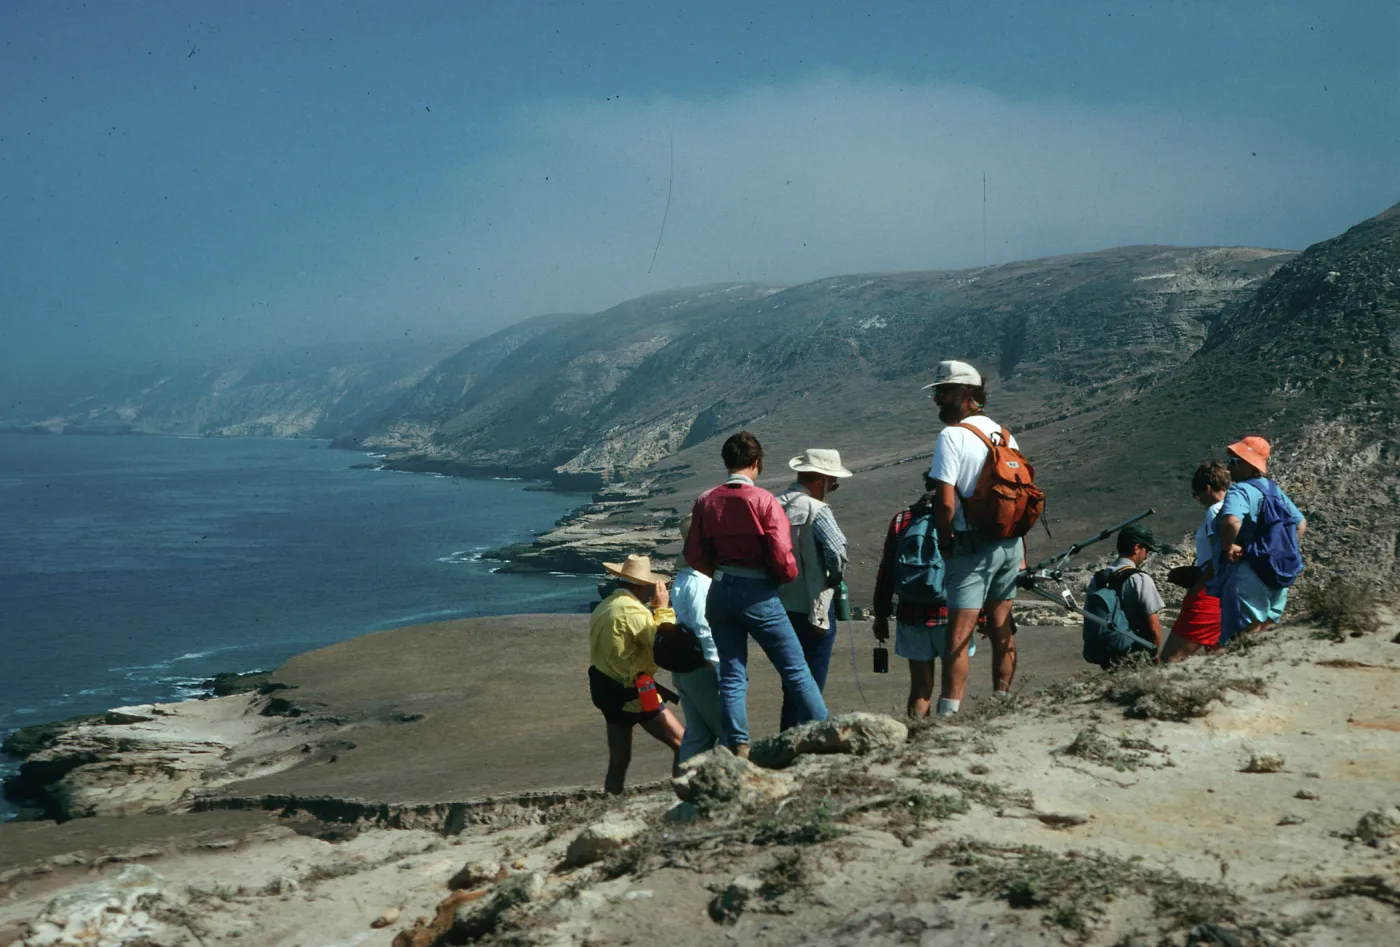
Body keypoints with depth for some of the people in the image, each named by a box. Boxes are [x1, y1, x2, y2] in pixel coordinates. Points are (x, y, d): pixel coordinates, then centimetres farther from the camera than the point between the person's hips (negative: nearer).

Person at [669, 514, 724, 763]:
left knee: (698, 734, 13)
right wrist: (721, 672, -19)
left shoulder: (680, 580, 12)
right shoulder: (701, 582, -18)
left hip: (683, 668, 9)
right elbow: (705, 630, -21)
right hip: (703, 669, -9)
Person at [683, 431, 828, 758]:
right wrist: (789, 575, 6)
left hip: (720, 593, 5)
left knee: (732, 675, 10)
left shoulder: (706, 501, 3)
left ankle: (738, 748, 9)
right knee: (796, 670, 5)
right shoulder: (764, 501, -12)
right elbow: (781, 556, -15)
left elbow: (693, 554, 6)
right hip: (757, 593, -5)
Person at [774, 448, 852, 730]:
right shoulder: (816, 510, -16)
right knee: (811, 686, 2)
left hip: (779, 607, 7)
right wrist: (835, 579, -8)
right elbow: (836, 551, -26)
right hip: (811, 609, -7)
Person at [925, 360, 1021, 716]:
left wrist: (945, 542, -5)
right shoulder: (1003, 433, 9)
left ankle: (949, 714, -9)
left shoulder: (952, 436, -14)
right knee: (1002, 629, 16)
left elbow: (945, 502, -20)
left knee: (958, 636, -7)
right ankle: (1003, 705, 24)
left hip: (972, 547, -7)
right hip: (1010, 544, 8)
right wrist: (1020, 549, 18)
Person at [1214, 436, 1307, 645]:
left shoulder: (1240, 491, -15)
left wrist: (1228, 546, -19)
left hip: (1246, 576, -9)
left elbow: (1232, 521, -36)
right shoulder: (1274, 489, 13)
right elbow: (1301, 524, 22)